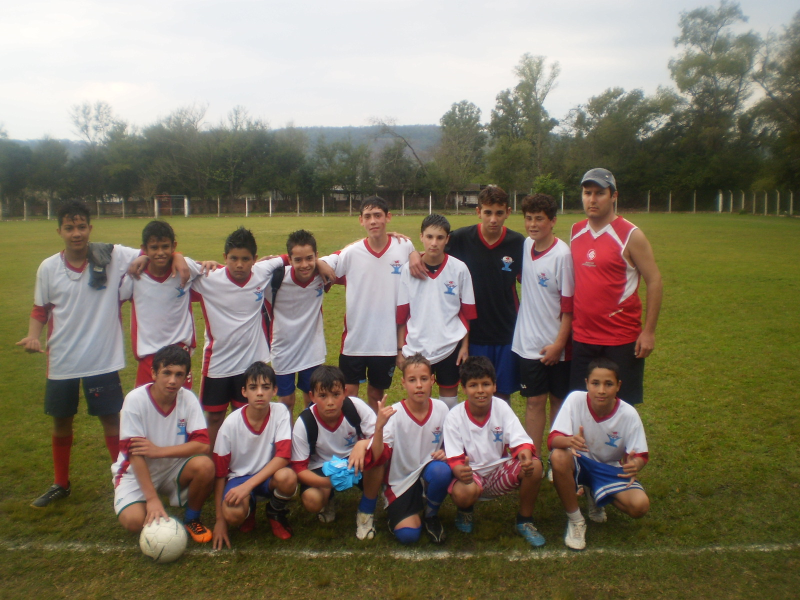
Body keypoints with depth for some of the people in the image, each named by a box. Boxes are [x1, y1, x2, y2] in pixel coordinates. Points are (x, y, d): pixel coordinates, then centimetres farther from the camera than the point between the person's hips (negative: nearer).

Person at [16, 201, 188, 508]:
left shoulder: (112, 257, -10)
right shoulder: (48, 268, -2)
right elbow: (40, 309, 9)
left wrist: (177, 258, -27)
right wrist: (33, 335, -8)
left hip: (103, 360, -3)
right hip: (61, 361, 3)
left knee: (111, 420, 6)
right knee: (61, 422, 17)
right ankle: (60, 484, 37)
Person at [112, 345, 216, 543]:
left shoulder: (188, 398, -13)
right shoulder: (135, 400, -20)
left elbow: (202, 444, -19)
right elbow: (135, 453, -22)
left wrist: (159, 451, -27)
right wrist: (152, 499, -28)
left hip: (174, 468, 2)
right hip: (138, 471, -2)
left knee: (205, 465, -28)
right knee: (134, 520, -28)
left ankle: (192, 519, 0)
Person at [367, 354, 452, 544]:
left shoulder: (441, 409, -8)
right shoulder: (394, 414, -16)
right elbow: (377, 458, -25)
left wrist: (445, 453, -14)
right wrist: (379, 426, -40)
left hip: (429, 473, 2)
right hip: (401, 481, -2)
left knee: (441, 471, -33)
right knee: (407, 534, -23)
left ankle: (431, 514, -1)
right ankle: (397, 512, 14)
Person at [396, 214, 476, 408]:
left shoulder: (459, 268, -5)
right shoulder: (408, 269, -5)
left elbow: (467, 312, 1)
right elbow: (401, 313, -2)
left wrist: (465, 346, 0)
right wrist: (400, 348, -1)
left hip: (450, 346, 0)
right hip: (416, 348, 0)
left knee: (449, 398, 12)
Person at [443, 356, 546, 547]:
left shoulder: (501, 407, -9)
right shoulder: (454, 417, -14)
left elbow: (520, 440, -15)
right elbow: (454, 458, -16)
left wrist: (525, 453, -39)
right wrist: (459, 470, -40)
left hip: (500, 470, 2)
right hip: (471, 474, -2)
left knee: (534, 465, -26)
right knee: (463, 493, -37)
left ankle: (525, 521, 0)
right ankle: (465, 511, 6)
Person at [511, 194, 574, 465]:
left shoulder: (562, 254, -14)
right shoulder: (526, 246, 3)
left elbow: (569, 304, -13)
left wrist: (559, 343, -15)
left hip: (555, 344, -4)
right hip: (528, 342, 4)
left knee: (558, 400, 11)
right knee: (534, 401, 8)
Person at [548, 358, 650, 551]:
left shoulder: (628, 414, -17)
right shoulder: (575, 400, -21)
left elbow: (641, 455, -12)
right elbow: (553, 439, -25)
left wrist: (636, 464, -38)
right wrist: (570, 441, -49)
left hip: (610, 469, 2)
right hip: (579, 462, -1)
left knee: (640, 506, -23)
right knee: (558, 457, -36)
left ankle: (594, 495, 12)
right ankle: (574, 520, -11)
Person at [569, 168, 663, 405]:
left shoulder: (630, 236, -9)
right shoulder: (576, 232, 7)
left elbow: (654, 281, -7)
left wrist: (648, 331, -11)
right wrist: (567, 323, 12)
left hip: (622, 339, -5)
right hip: (582, 338, 5)